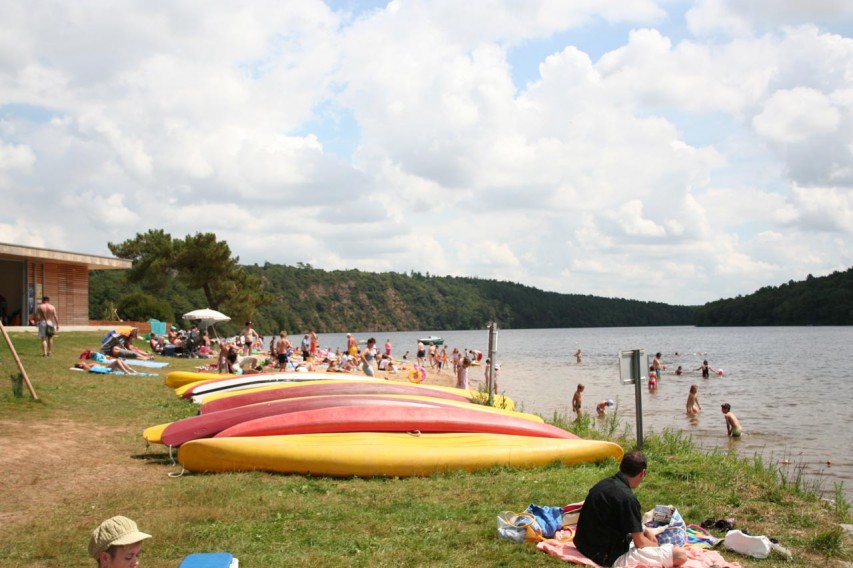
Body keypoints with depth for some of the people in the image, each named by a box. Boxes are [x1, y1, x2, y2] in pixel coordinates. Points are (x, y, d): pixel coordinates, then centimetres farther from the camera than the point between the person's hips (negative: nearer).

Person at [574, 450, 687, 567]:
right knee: (680, 555, -14)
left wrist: (645, 530, 16)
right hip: (612, 558, -10)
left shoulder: (604, 484, 4)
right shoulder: (627, 497, -22)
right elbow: (640, 543, -12)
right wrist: (658, 548, 7)